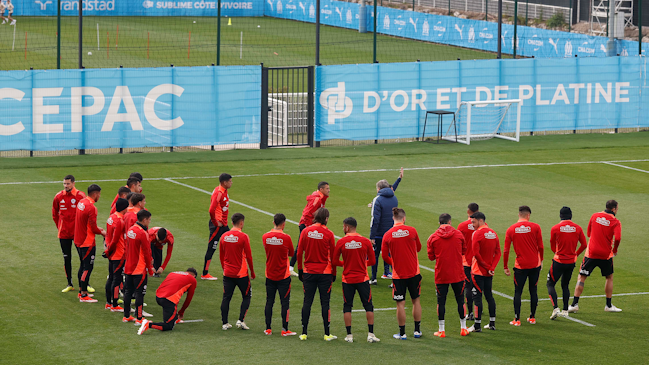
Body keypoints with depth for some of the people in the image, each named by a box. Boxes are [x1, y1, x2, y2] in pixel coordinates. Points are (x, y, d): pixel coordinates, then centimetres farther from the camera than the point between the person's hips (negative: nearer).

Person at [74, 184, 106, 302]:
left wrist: (97, 229, 14)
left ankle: (81, 291, 28)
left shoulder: (81, 202, 7)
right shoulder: (91, 207, -21)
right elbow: (93, 228, -18)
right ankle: (84, 296, -1)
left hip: (78, 240, 9)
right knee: (87, 267, -3)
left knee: (83, 265, 20)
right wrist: (102, 232, 1)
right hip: (87, 242, -9)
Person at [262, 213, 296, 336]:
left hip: (270, 275, 4)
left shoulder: (265, 237, -3)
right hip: (283, 276, -3)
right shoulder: (286, 238, -14)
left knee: (269, 302, 10)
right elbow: (291, 254, 1)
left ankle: (268, 329, 12)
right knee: (285, 302, 3)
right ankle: (284, 329, 3)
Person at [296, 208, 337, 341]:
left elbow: (299, 253, 2)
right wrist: (334, 273, 9)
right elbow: (333, 256, -1)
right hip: (325, 273, -2)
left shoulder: (305, 231, 0)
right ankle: (327, 334, 4)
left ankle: (304, 333, 7)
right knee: (325, 303, 2)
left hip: (308, 272, 2)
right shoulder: (328, 234, -7)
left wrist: (300, 270, 12)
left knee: (307, 302, 6)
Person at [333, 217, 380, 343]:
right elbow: (372, 261, 1)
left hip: (347, 279, 0)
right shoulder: (365, 241, -4)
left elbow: (335, 261, -1)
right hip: (362, 278, 0)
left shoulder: (341, 242, -6)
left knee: (347, 307, 9)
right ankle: (371, 334, 3)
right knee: (368, 306, 8)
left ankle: (349, 335, 6)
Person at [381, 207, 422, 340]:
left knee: (400, 304, 4)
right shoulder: (411, 231, -6)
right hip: (414, 272, 1)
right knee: (416, 300, 14)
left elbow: (384, 256, -1)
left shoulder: (387, 235, -7)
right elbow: (418, 248, 9)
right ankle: (417, 330, 20)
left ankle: (402, 333, 8)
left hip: (398, 274, -1)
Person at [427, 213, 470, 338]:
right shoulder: (459, 234, -3)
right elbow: (464, 251, 9)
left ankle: (442, 330, 8)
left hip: (441, 275, -1)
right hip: (457, 274, 1)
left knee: (441, 301, 7)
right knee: (460, 300, 12)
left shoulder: (433, 237, -5)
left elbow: (431, 257, 1)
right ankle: (463, 328, 19)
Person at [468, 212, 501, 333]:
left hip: (478, 271, -7)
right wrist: (492, 267, -4)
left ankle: (477, 325, -5)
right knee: (489, 295, 15)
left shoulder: (477, 233, -13)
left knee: (477, 297, -4)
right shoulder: (493, 233, 9)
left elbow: (476, 254, -20)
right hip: (489, 272, 7)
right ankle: (492, 323, 18)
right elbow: (498, 253, 6)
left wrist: (487, 267, -13)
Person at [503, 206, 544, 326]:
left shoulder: (511, 230, -2)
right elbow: (541, 247, -1)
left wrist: (506, 267, 7)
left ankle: (517, 319, 1)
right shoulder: (535, 227, -4)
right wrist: (541, 260, 14)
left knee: (518, 292, 5)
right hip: (535, 264, 1)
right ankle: (532, 317, 18)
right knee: (533, 291, 12)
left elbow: (506, 251, -2)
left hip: (520, 265, -1)